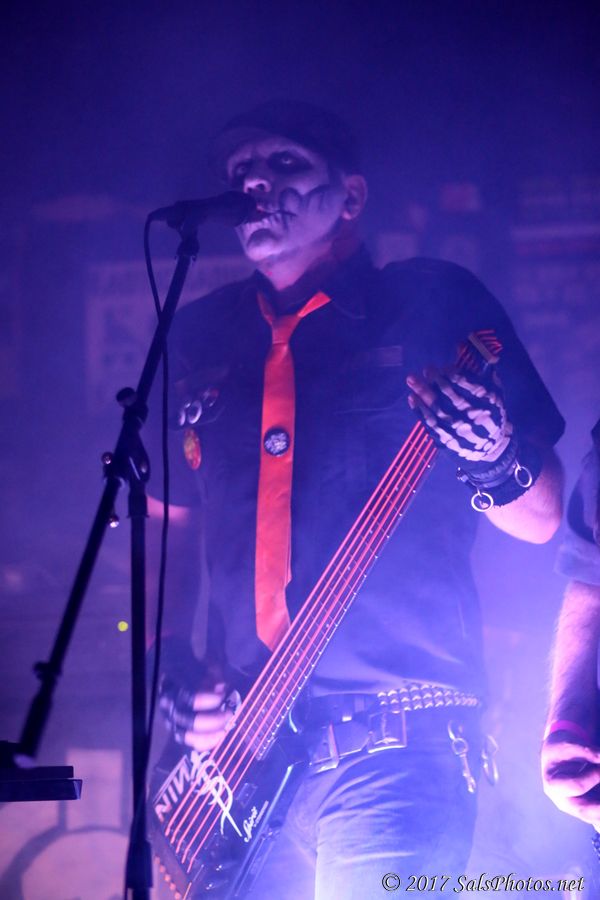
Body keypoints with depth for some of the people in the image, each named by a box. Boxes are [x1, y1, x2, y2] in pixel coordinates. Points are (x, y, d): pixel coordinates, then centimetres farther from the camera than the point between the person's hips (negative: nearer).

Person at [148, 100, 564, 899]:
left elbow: (542, 519, 6)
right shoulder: (197, 339, 16)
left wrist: (494, 466, -16)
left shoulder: (436, 306, 4)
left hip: (397, 748, -4)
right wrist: (171, 668, 5)